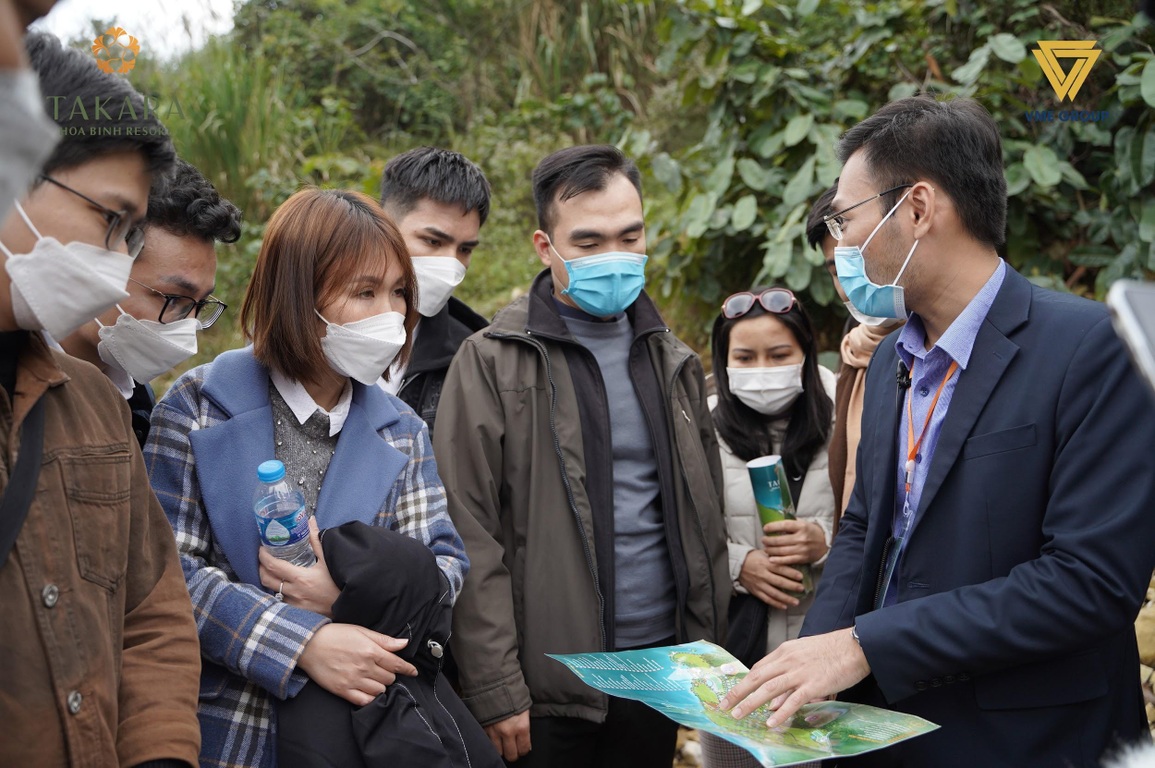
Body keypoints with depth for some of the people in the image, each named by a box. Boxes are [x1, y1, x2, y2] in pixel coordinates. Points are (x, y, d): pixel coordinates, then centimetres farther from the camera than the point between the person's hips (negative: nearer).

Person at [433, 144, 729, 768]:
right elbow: (471, 540, -10)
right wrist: (495, 690, -14)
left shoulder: (674, 364, 11)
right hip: (546, 688, -5)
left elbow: (704, 522, 15)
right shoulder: (493, 363, -7)